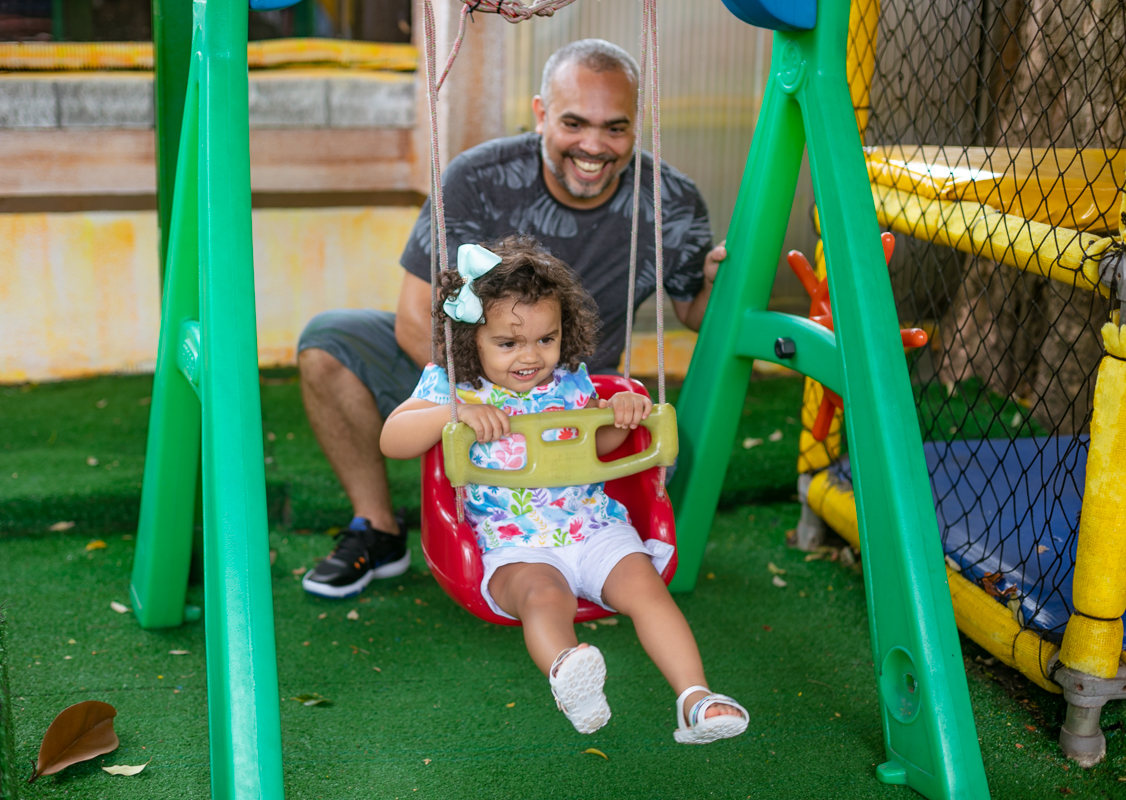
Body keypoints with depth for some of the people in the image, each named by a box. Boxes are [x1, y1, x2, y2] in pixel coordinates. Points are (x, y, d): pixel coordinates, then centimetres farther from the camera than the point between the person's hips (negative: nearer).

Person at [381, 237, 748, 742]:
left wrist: (619, 412, -1)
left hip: (594, 524, 4)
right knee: (543, 594, -35)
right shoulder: (449, 384, 0)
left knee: (645, 585, -21)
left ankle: (694, 697, -25)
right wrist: (455, 412, -24)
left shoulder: (568, 378, 9)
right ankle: (563, 669, -62)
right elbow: (391, 441, -9)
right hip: (513, 544, -3)